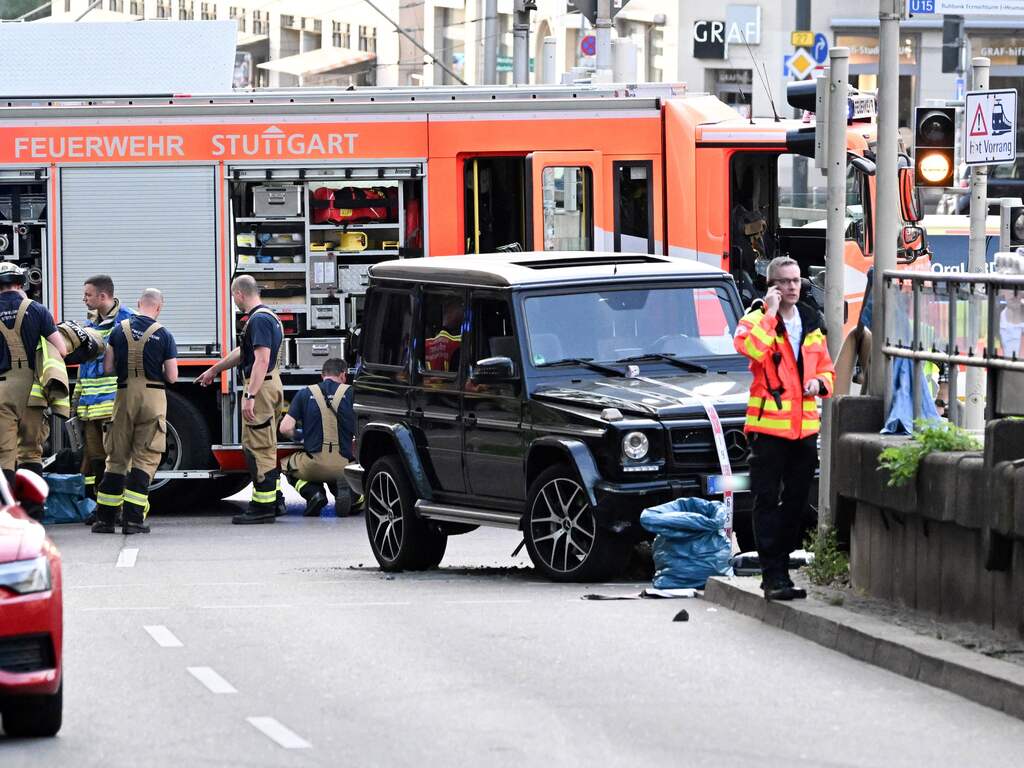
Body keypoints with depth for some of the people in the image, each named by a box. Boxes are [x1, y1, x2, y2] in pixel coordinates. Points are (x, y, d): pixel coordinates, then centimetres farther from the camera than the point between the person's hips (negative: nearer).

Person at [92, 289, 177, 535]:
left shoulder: (119, 330, 3)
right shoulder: (163, 335, -3)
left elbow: (107, 369, 3)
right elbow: (172, 376, -3)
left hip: (125, 395, 2)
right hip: (153, 396, -2)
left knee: (117, 457, 11)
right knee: (145, 458, 1)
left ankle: (105, 517, 10)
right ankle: (133, 519, -6)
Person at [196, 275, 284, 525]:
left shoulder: (259, 319, -17)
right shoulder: (266, 316, 17)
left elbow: (262, 359, -26)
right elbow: (242, 353, 30)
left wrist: (250, 396, -30)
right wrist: (214, 370, 40)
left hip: (261, 386, -11)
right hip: (271, 384, 11)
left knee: (257, 447, -9)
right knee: (265, 447, 16)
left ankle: (263, 507, -10)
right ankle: (272, 500, 22)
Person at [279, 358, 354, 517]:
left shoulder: (305, 394, 5)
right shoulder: (350, 393, 3)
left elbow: (285, 429, -1)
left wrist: (298, 437, 22)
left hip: (314, 465, 0)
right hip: (343, 465, 0)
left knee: (287, 465, 32)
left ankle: (313, 492, 3)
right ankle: (346, 490, 2)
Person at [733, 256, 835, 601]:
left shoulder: (811, 322, 14)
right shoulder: (755, 320, -4)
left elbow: (826, 367, 23)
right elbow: (752, 348, -26)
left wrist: (819, 383, 1)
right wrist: (770, 314, -20)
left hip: (805, 425, 6)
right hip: (769, 424, -6)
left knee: (796, 501, 11)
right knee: (767, 501, -4)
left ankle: (781, 567, 21)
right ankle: (772, 575, -4)